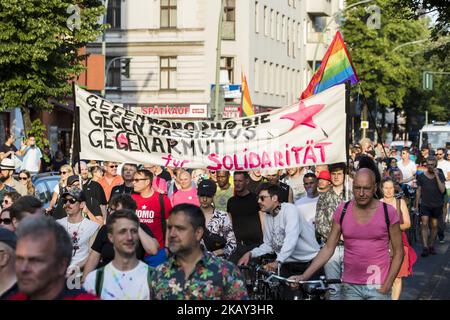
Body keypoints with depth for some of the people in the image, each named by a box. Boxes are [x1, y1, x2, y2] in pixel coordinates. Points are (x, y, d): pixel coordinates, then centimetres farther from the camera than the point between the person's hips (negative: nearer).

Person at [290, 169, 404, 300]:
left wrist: (387, 286, -9)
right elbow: (328, 248, 3)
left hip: (378, 288, -2)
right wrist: (304, 276, -6)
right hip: (350, 286, 2)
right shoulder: (342, 211, 0)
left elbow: (398, 252, 0)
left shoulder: (388, 212, -5)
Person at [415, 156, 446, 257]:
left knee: (434, 226, 6)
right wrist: (416, 205, 4)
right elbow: (418, 191, 6)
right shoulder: (421, 176, 2)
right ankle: (425, 247, -16)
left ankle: (431, 246, 17)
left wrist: (436, 176, -16)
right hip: (425, 204, 0)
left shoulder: (440, 175, 0)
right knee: (424, 224, -12)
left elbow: (442, 190, -11)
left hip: (437, 205, 0)